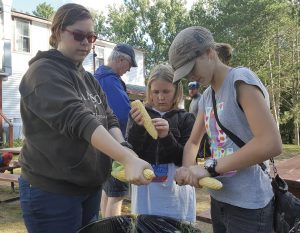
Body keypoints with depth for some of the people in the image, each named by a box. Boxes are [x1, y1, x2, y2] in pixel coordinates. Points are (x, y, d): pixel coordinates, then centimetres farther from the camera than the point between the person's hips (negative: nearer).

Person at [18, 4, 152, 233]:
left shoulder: (89, 79, 12)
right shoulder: (43, 72, -14)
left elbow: (109, 120, 3)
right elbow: (77, 119, -28)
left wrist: (125, 147, -18)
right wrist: (127, 158, -39)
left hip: (90, 186, 7)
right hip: (51, 190, -7)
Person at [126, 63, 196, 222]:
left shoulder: (186, 118, -1)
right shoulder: (139, 115, 1)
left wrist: (167, 136, -22)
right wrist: (137, 127, -23)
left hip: (176, 192, 0)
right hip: (145, 191, 1)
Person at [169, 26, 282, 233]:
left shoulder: (241, 79, -15)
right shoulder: (207, 96, 8)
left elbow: (271, 144, -25)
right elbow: (193, 142, 15)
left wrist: (209, 168, -23)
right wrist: (187, 169, -7)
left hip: (247, 204, -7)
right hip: (219, 199, 7)